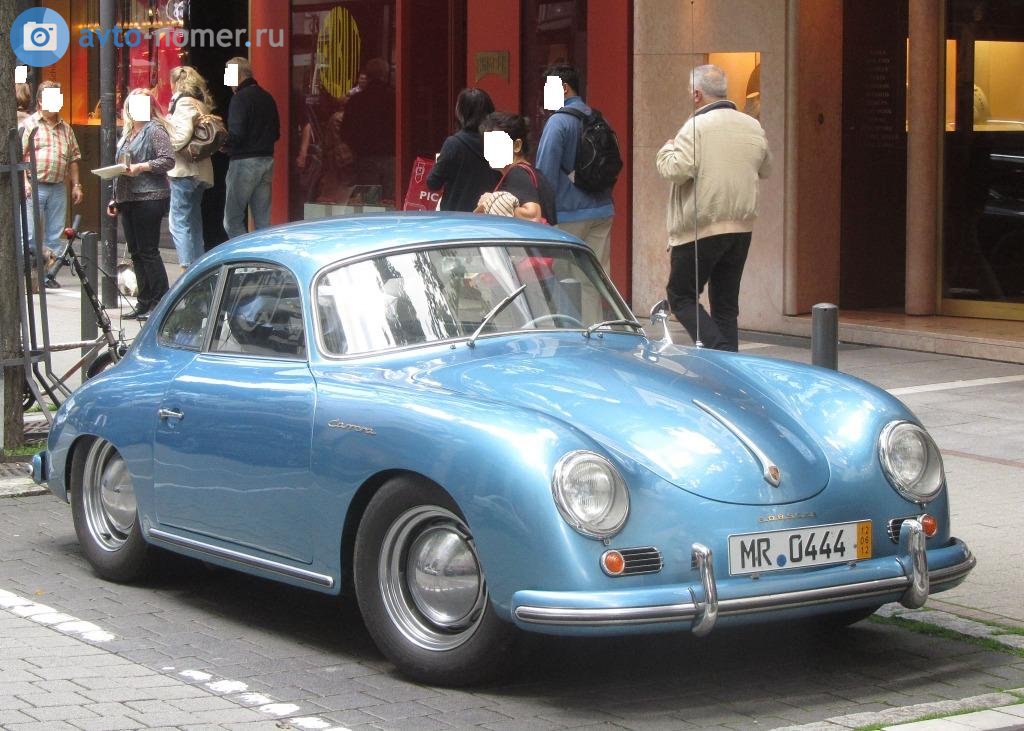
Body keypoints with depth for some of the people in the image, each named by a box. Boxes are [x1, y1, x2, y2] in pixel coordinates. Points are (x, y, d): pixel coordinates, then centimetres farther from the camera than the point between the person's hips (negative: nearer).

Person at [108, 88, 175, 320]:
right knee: (136, 252, 10)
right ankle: (144, 303, 15)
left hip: (149, 199, -9)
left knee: (148, 251, -9)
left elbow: (168, 160, -15)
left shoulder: (154, 130, -6)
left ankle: (159, 303, -5)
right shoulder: (127, 132, 19)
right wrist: (116, 199, 21)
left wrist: (140, 167, -21)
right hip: (128, 200, 9)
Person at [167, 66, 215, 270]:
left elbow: (182, 136, -20)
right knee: (194, 224, 15)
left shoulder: (184, 102, -10)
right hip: (199, 172, 9)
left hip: (184, 171, -9)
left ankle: (189, 270, -13)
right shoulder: (200, 103, 17)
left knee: (179, 224, -8)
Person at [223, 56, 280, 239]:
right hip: (267, 160, 8)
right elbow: (276, 133, 17)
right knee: (263, 220, 9)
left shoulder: (240, 98, -11)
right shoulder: (267, 98, 13)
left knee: (233, 220, -3)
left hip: (245, 161, -8)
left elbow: (236, 134, -18)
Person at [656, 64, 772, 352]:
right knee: (726, 304, 12)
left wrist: (667, 150, -1)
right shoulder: (753, 127, 8)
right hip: (742, 228, 7)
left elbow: (677, 169, -21)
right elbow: (765, 169, 21)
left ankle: (720, 351, -15)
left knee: (681, 296, 3)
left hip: (701, 230, -6)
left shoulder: (697, 126, -14)